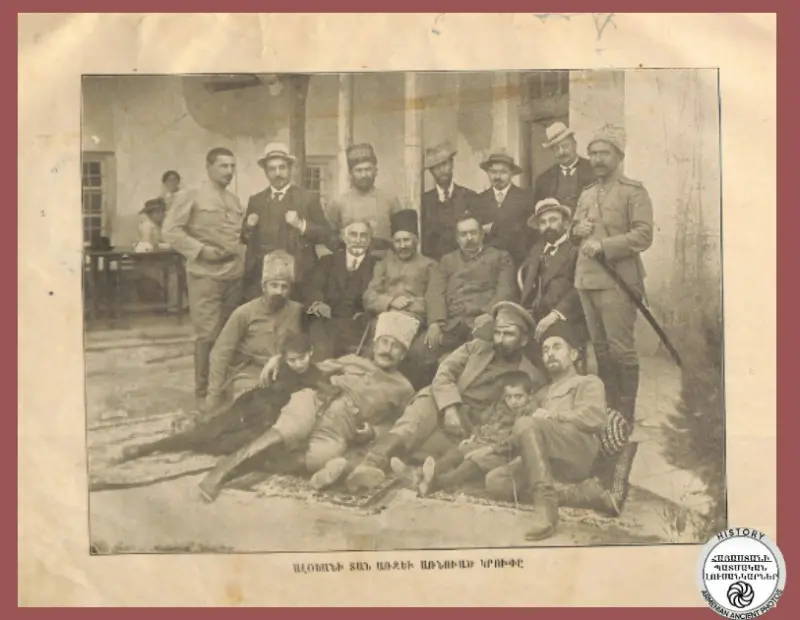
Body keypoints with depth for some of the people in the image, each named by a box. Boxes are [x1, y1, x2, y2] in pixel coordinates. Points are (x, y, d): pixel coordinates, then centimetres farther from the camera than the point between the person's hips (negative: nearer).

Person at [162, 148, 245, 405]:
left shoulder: (235, 201, 16)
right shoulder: (190, 197, -2)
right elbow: (171, 230, -8)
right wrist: (201, 250, -15)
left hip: (234, 274, 6)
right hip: (206, 275, -6)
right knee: (207, 334, -5)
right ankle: (204, 391, 7)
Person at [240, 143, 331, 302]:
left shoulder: (308, 198, 3)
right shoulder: (255, 200, 13)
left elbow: (325, 235, -1)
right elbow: (245, 240, 16)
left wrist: (301, 225, -16)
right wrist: (248, 228, -5)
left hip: (296, 277, -2)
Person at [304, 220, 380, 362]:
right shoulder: (327, 261, 19)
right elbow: (314, 286, 3)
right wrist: (317, 303, -20)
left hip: (360, 323, 0)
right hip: (326, 320, 0)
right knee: (323, 350, -28)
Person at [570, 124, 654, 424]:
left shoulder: (634, 192, -4)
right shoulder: (586, 195, 18)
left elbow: (644, 235, -13)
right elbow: (574, 230, 27)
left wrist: (603, 245, -20)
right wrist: (578, 231, 3)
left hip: (618, 281, -7)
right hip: (587, 280, 7)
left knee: (621, 348, -4)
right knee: (600, 348, 12)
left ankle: (625, 415, 5)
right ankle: (607, 408, 23)